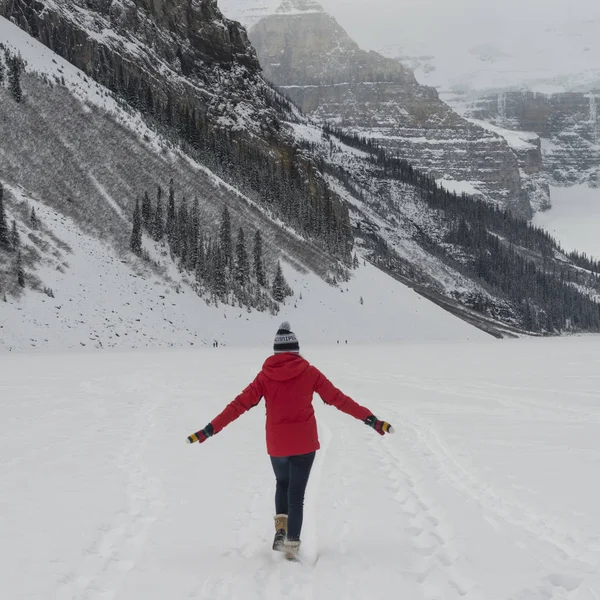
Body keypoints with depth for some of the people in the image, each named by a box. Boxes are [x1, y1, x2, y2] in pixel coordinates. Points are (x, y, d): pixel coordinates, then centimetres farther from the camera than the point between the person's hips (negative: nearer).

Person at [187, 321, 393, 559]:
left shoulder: (266, 375, -2)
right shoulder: (309, 372, -5)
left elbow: (240, 404, -5)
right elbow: (338, 399, -7)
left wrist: (210, 429, -2)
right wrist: (371, 419, -4)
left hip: (276, 445, 2)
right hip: (304, 444, -2)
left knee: (282, 484, 26)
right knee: (296, 494, 8)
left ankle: (281, 525, 9)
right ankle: (292, 541, 4)